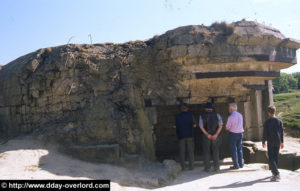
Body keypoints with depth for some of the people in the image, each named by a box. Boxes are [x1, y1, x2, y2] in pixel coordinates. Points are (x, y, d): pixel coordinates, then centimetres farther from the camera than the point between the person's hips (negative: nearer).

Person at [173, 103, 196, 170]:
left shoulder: (177, 116, -4)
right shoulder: (190, 116, -6)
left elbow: (175, 126, 4)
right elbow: (194, 125, 5)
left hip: (181, 136, 0)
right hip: (189, 135, 0)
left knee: (182, 152, 5)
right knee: (190, 151, 7)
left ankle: (183, 167, 6)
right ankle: (191, 166, 7)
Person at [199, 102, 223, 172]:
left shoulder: (202, 116, -2)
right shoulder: (217, 115, 0)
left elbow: (201, 126, -14)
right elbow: (220, 125, -10)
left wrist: (207, 135, -17)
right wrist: (216, 134, -17)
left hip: (206, 136, -1)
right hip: (216, 136, 1)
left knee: (206, 152, 8)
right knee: (215, 152, 9)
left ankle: (207, 168, 8)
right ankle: (216, 167, 9)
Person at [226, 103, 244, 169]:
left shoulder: (231, 117, -16)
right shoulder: (240, 115, 3)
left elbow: (227, 128, -12)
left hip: (233, 134, -6)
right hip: (240, 133, 6)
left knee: (233, 150, 2)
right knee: (239, 149, 16)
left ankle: (236, 165, 4)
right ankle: (241, 164, 23)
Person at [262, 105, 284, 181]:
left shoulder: (267, 122, -10)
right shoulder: (279, 121, 2)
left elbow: (265, 133, -7)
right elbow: (282, 132, 5)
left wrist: (263, 142, 4)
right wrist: (281, 141, 13)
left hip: (271, 142, -5)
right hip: (278, 142, 5)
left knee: (271, 158, -3)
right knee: (276, 157, 18)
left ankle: (276, 174, -14)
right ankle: (274, 171, 29)